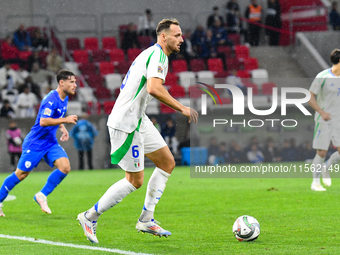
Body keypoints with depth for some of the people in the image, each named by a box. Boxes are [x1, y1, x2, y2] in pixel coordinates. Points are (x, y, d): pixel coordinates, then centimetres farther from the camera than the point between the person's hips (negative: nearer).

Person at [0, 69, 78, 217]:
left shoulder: (64, 99, 8)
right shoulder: (51, 99, -21)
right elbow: (43, 121, -32)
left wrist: (62, 128, 12)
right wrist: (65, 120, -31)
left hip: (50, 143, 8)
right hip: (35, 143, -8)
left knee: (65, 167, -13)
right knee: (21, 174, -1)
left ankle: (42, 195, 0)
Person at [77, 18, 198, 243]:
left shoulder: (151, 53, 17)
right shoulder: (158, 55, -16)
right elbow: (154, 88, -32)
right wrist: (182, 109, -26)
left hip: (138, 120, 11)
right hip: (126, 123, -11)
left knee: (167, 162, 11)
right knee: (135, 180, -5)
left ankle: (146, 220, 14)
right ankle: (90, 217, 7)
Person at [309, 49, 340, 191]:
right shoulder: (323, 77, -11)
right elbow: (310, 97, -10)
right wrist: (322, 112, -20)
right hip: (323, 120, -5)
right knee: (322, 152, -5)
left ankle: (325, 169, 22)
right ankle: (315, 182, 9)